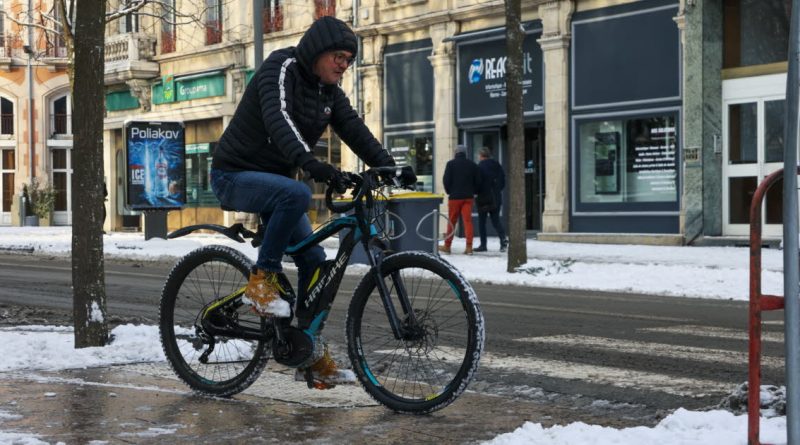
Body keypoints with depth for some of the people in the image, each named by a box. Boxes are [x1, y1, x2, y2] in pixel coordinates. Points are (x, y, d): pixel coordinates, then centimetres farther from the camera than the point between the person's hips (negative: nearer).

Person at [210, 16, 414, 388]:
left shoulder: (328, 91, 7)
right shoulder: (281, 69, -18)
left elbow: (355, 131, -1)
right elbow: (278, 119, -35)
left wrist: (390, 168, -16)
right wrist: (308, 162, -51)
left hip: (272, 179, 8)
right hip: (236, 175, -8)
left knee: (314, 261, -1)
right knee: (297, 194, -37)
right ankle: (262, 280, -20)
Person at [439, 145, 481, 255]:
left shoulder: (451, 164, -3)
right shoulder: (472, 165, 7)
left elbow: (446, 180, -7)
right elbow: (478, 181, 7)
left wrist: (449, 192, 8)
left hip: (454, 197, -2)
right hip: (468, 196, 2)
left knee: (452, 221, 5)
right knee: (468, 221, 0)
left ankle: (447, 246, 11)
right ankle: (469, 247, -7)